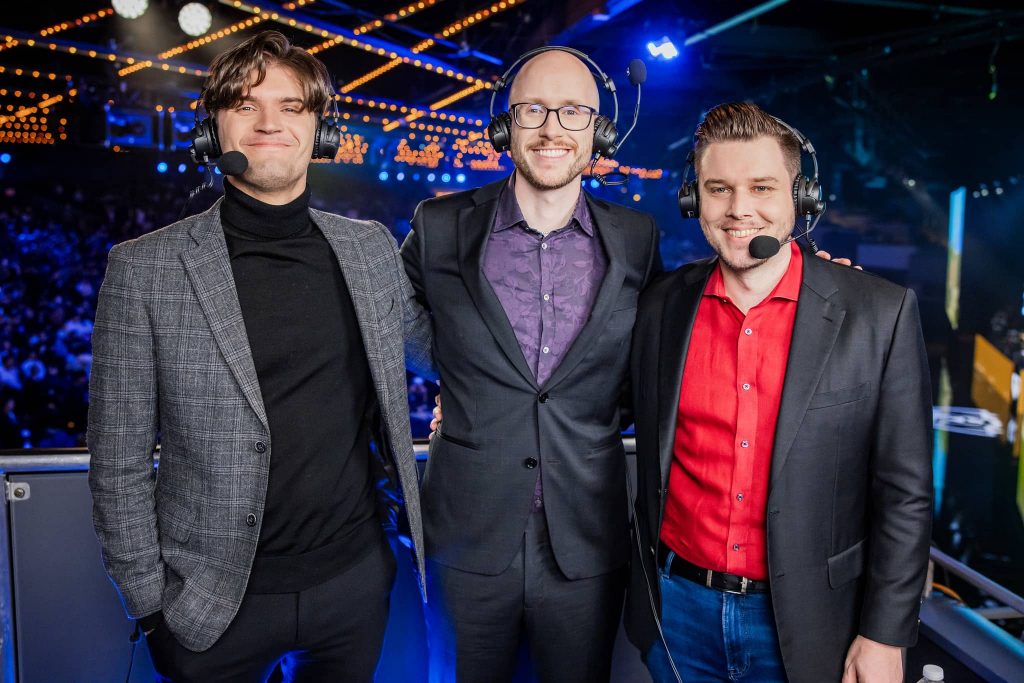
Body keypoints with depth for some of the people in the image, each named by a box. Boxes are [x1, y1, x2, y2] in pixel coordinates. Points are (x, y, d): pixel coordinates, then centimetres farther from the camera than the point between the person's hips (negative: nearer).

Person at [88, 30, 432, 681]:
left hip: (356, 577, 3)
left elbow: (435, 343, 17)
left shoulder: (373, 248, -1)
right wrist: (148, 601, -5)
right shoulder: (144, 269, -10)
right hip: (214, 602, -2)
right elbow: (119, 463, -6)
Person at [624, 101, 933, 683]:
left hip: (805, 624, -2)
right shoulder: (662, 306, -3)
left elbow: (905, 493, -6)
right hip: (678, 610, 2)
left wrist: (885, 635, -6)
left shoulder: (882, 313, -10)